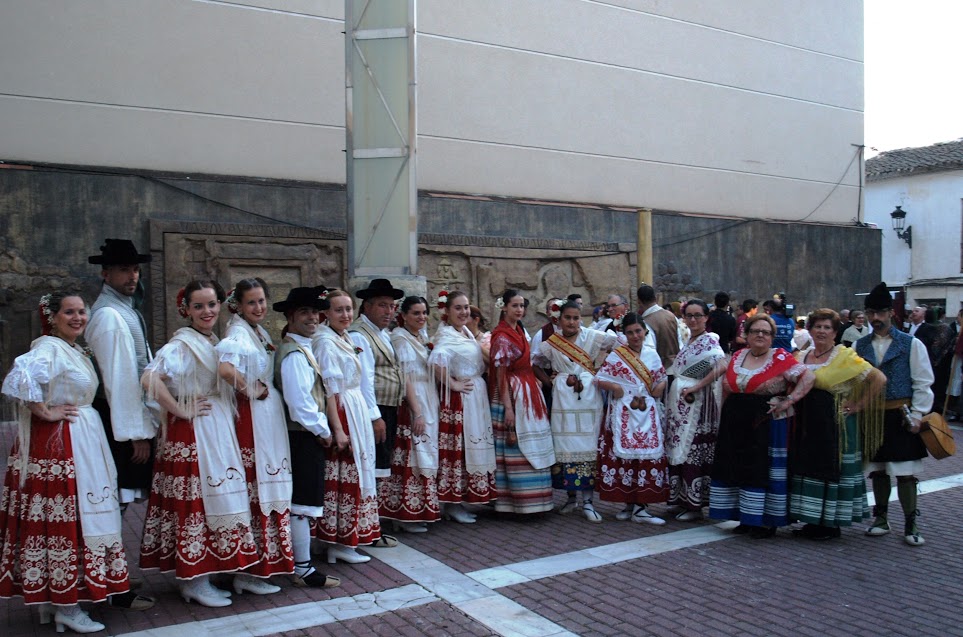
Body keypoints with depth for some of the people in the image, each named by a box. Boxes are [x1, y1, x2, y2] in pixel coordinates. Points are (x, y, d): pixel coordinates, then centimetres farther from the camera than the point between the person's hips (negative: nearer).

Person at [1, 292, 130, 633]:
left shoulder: (74, 350, 16)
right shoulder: (48, 347, -13)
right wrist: (46, 412, -21)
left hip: (82, 441, 9)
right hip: (57, 443, -9)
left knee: (76, 515, 12)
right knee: (65, 518, -5)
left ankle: (53, 598, 23)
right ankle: (65, 607, 4)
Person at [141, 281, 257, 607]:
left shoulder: (216, 342, 13)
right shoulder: (181, 344, -13)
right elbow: (149, 379, -27)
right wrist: (180, 410, -19)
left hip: (219, 431, 8)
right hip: (191, 433, -8)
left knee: (213, 498, 11)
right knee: (196, 499, -4)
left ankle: (199, 577, 21)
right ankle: (194, 582, 8)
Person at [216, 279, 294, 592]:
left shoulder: (259, 331, 13)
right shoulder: (238, 332, -15)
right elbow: (225, 368, -34)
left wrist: (265, 389, 4)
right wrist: (252, 391, -20)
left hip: (270, 416, 9)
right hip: (252, 418, -9)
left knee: (269, 489, 15)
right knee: (256, 490, -3)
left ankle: (268, 560, 27)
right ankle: (248, 572, 8)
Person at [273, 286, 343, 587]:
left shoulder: (303, 348, 14)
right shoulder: (294, 353, -18)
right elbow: (300, 403, -23)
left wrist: (328, 430, 11)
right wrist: (324, 431, -11)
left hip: (309, 436, 10)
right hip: (303, 437, -10)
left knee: (303, 503, 18)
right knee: (302, 504, -2)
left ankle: (300, 562, 29)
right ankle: (303, 570, 7)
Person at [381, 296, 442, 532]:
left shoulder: (422, 337, 14)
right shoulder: (400, 338, -11)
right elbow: (405, 377, -17)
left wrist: (428, 410, 13)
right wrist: (417, 412, -21)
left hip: (428, 402, 9)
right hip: (411, 404, -9)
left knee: (425, 455, 12)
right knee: (412, 455, -6)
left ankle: (420, 510, 22)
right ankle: (407, 515, 2)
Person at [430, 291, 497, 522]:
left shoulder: (467, 333, 13)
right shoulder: (446, 335, -16)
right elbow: (436, 362, -33)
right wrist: (453, 384, -23)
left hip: (477, 396, 9)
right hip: (459, 399, -9)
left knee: (473, 446, 12)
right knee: (458, 446, -4)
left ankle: (458, 499, 22)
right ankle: (452, 504, 6)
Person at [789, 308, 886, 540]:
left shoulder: (845, 356, -7)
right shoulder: (801, 357, 9)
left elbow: (879, 379, -12)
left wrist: (859, 406, -12)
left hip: (834, 423, -6)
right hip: (806, 422, 6)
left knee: (832, 469, 0)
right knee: (808, 467, 9)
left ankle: (831, 524, 12)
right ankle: (813, 521, 21)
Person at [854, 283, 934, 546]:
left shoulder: (911, 344, -2)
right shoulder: (859, 346, 6)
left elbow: (923, 383, -2)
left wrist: (917, 415, -8)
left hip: (900, 415, -3)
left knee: (905, 472, 0)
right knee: (877, 469, 12)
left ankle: (910, 524, 12)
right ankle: (881, 518, 26)